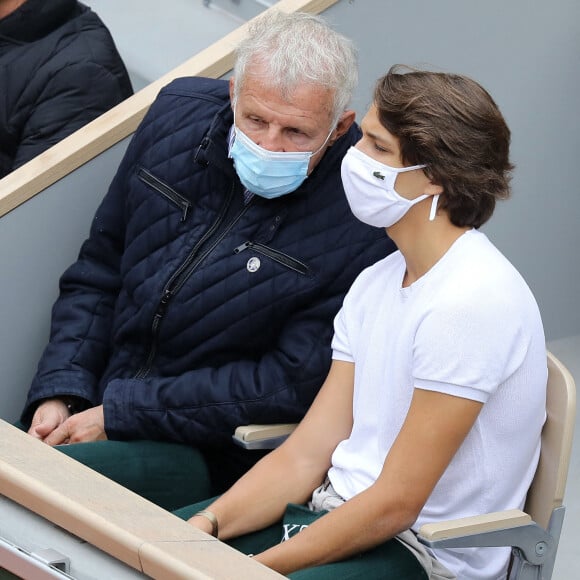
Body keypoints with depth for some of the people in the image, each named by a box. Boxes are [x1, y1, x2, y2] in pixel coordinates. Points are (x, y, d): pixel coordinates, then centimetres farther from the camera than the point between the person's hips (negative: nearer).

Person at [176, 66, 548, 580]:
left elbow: (395, 503, -19)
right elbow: (307, 453, 7)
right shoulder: (377, 283, 10)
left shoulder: (471, 302, -19)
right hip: (332, 509, 9)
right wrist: (208, 525, -8)